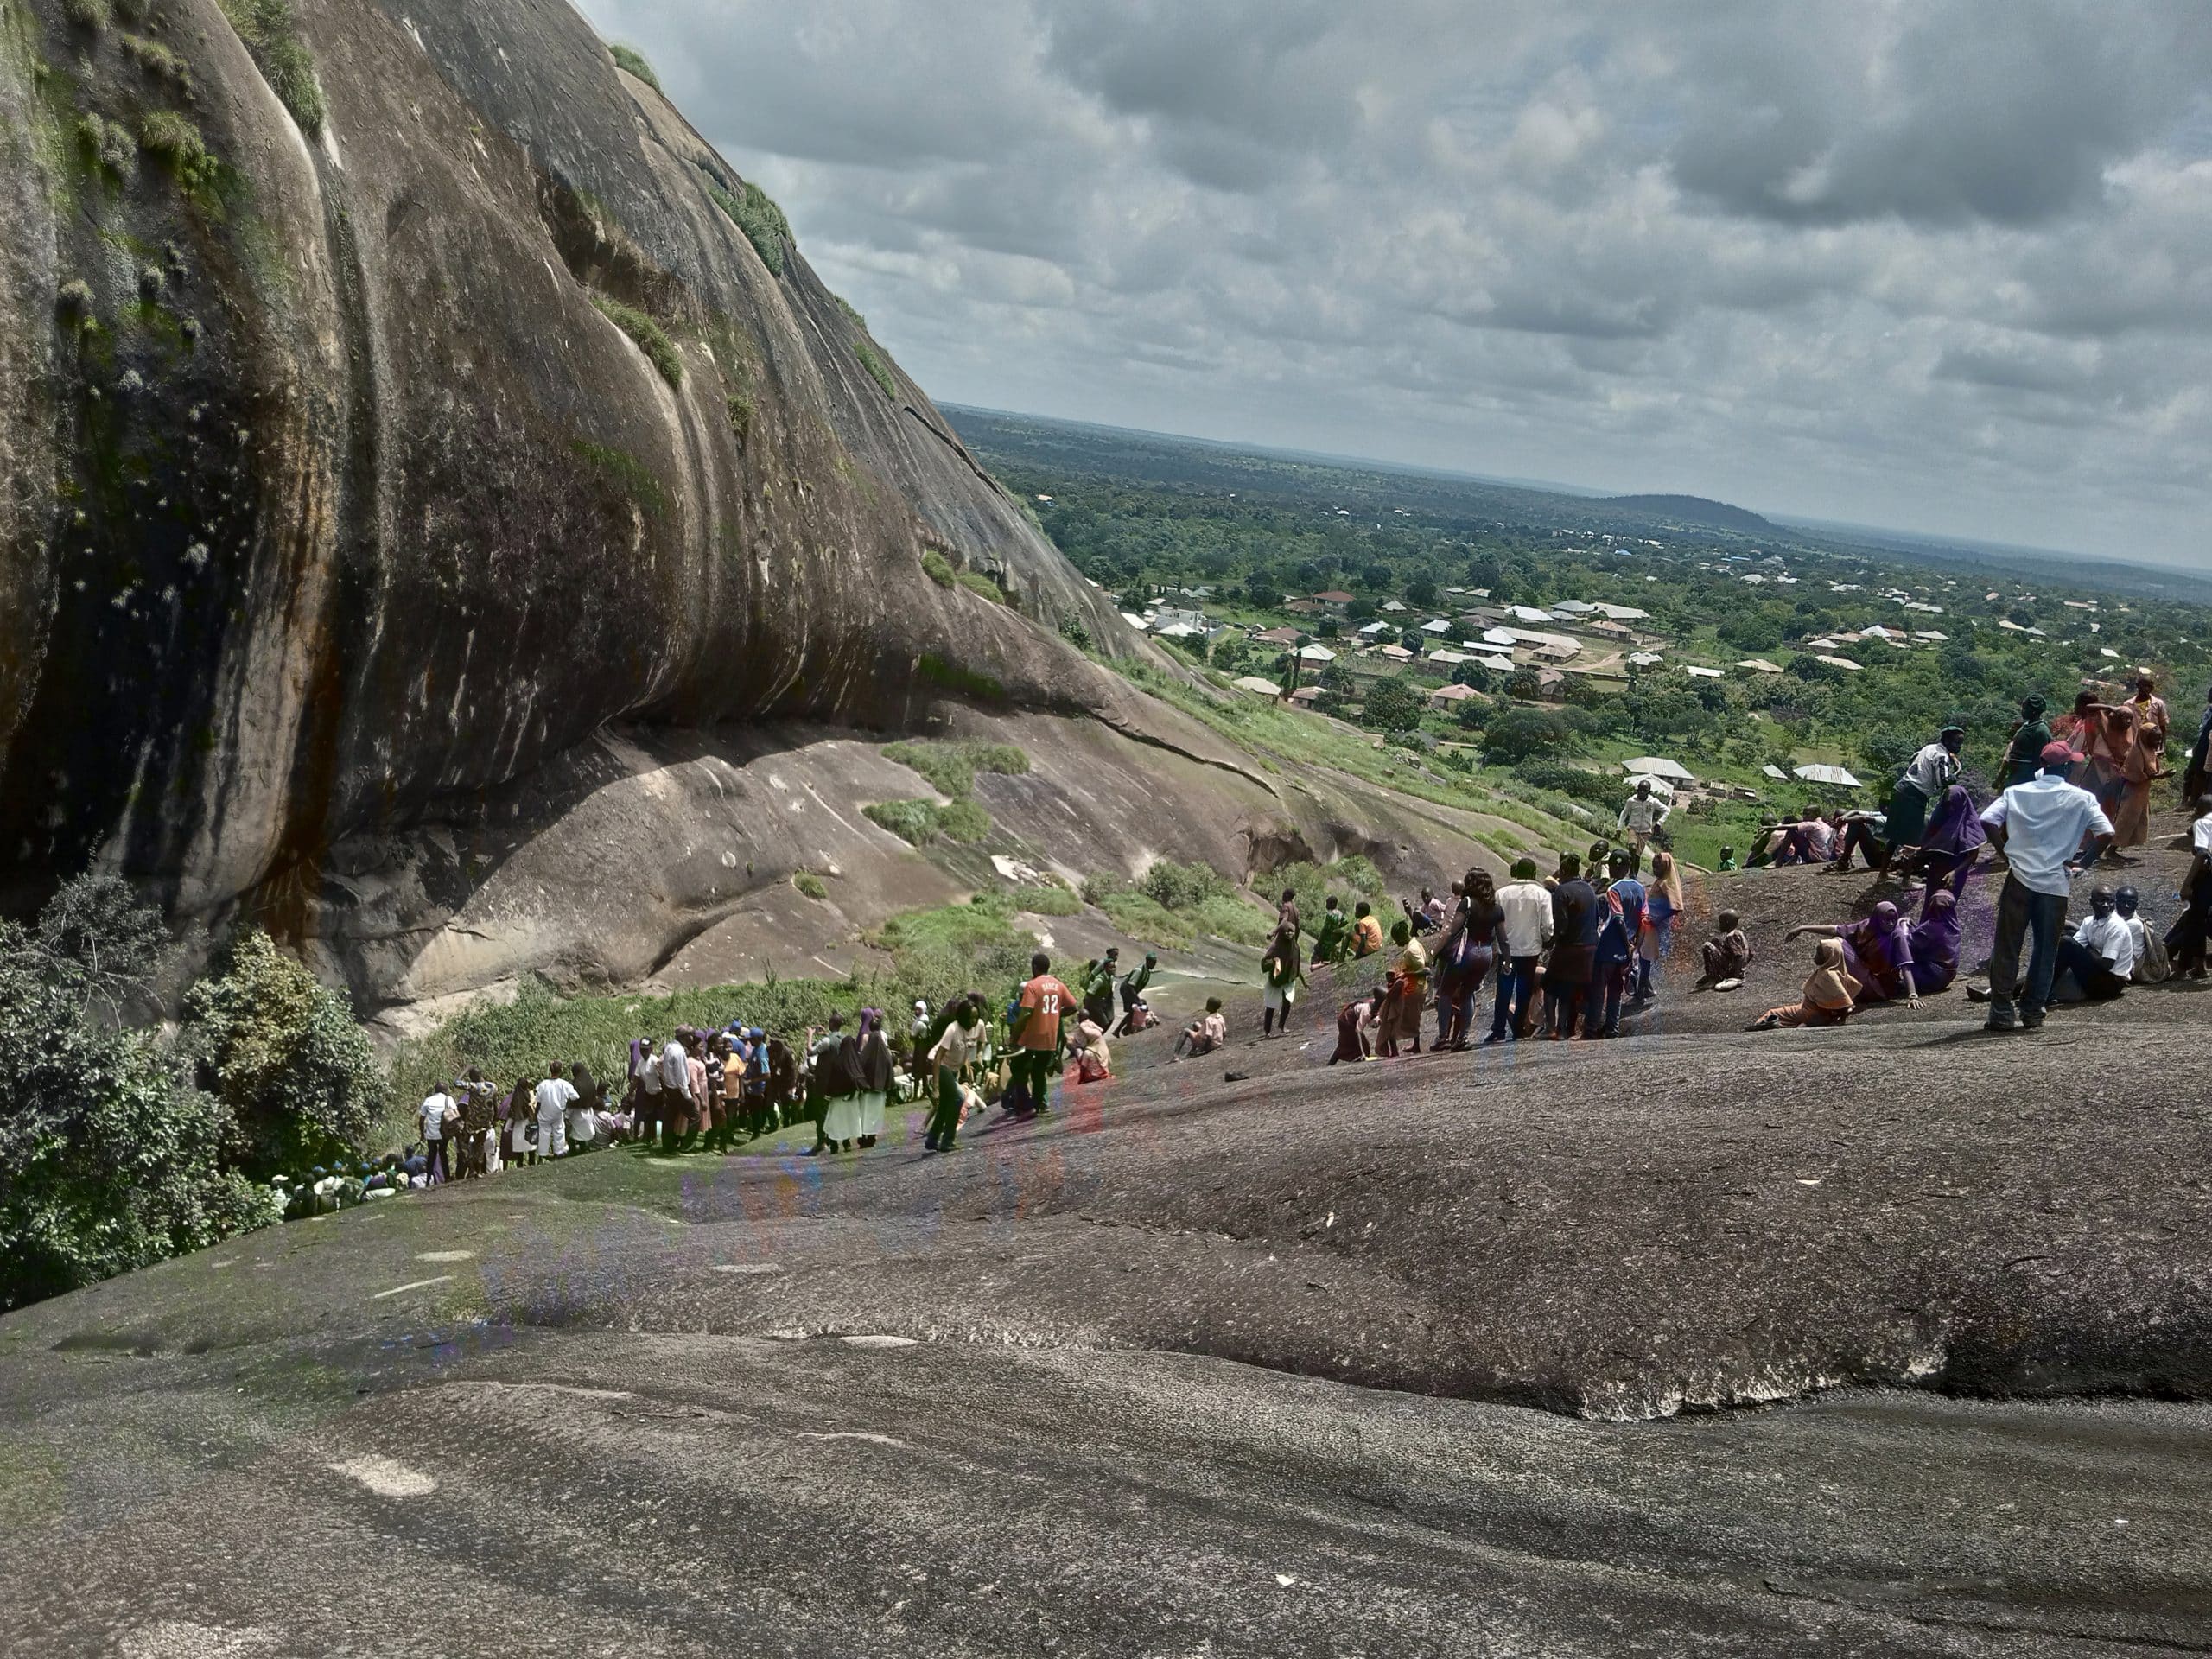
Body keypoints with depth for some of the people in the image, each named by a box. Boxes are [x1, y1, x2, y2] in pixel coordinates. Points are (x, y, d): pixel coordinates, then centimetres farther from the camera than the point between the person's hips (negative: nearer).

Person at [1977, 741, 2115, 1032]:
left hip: (2020, 878, 1)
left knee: (2007, 947, 5)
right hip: (2056, 883, 0)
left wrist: (2007, 853, 2)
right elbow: (2106, 834, -9)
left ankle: (2002, 1012, 3)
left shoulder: (2016, 792, 4)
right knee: (2046, 950, 12)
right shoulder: (2082, 799, 1)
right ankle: (2031, 1011, 14)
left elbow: (1987, 822, -9)